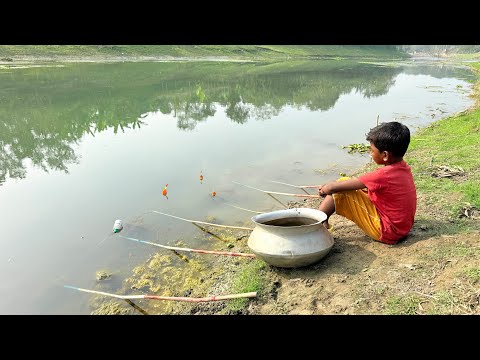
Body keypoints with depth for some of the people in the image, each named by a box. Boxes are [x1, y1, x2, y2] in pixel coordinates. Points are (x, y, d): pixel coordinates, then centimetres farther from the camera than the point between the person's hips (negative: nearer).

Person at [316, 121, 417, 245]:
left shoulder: (384, 175, -26)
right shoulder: (403, 168, 1)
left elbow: (335, 187, -21)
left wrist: (325, 189, 1)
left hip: (386, 232, -9)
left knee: (340, 191, -14)